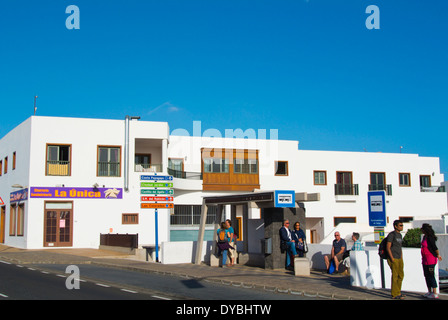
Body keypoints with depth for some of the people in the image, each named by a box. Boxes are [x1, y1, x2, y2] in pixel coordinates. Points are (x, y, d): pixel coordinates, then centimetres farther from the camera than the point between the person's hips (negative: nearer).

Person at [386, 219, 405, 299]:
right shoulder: (391, 235, -10)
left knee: (401, 275, 11)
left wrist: (401, 259, 16)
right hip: (393, 259, -9)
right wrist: (392, 259, -17)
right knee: (395, 276, -6)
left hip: (399, 259, 9)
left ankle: (398, 292, 21)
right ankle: (394, 294, -1)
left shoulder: (400, 235, 16)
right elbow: (388, 247, -14)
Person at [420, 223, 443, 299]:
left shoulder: (430, 238, -18)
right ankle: (430, 292, 21)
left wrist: (438, 255, -9)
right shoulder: (424, 237, 10)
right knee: (426, 275, 13)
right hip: (425, 260, 10)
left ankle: (435, 294, -1)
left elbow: (435, 247, -18)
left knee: (431, 276, -6)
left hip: (431, 260, -10)